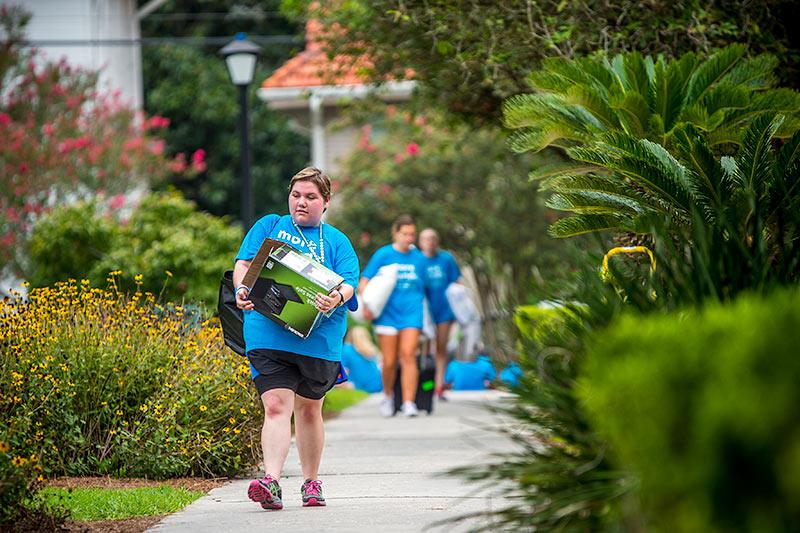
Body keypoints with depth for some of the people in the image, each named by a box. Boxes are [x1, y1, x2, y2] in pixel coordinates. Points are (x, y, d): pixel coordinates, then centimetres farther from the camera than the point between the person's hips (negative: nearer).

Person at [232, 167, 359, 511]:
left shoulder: (337, 242, 11)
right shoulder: (268, 226, 14)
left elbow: (348, 283, -3)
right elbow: (244, 263, 5)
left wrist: (336, 298, -27)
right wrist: (242, 289, -18)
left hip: (319, 338, 1)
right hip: (268, 336, -1)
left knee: (308, 408, 15)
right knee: (276, 405, -16)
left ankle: (311, 482, 29)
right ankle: (271, 481, -27)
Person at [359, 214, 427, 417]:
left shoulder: (419, 258, 10)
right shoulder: (383, 255, 1)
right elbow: (364, 283, -2)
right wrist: (366, 305, -15)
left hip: (411, 313, 1)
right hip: (387, 314, -1)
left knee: (408, 355, -13)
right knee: (389, 361, 0)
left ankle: (408, 403, -16)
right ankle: (388, 397, 27)